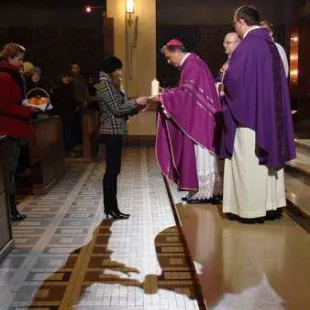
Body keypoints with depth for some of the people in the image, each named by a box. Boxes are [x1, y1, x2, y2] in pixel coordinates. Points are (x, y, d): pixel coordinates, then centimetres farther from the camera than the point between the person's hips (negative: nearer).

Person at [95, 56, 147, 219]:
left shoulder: (111, 84, 18)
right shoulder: (105, 85, -12)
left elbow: (120, 108, 16)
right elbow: (117, 109, -17)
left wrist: (137, 108, 5)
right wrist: (136, 102, -12)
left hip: (115, 132, 10)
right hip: (111, 132, -10)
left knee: (112, 170, 11)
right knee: (112, 170, -6)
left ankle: (110, 207, 16)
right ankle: (111, 208, 0)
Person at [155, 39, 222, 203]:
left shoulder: (191, 65, -16)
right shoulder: (189, 64, 16)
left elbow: (186, 92, -22)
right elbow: (186, 90, 16)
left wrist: (163, 97, -17)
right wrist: (166, 95, 4)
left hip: (200, 118, -10)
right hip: (197, 118, 10)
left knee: (201, 154, -4)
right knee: (199, 154, 11)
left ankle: (204, 192, 4)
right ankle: (204, 190, 17)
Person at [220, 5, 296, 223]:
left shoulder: (247, 46, -15)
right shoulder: (271, 45, 12)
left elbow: (233, 79, -20)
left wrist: (224, 80, 3)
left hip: (249, 113, -9)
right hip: (271, 113, 9)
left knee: (249, 162, -2)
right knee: (268, 156, 13)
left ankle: (252, 210, 4)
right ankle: (272, 206, 19)